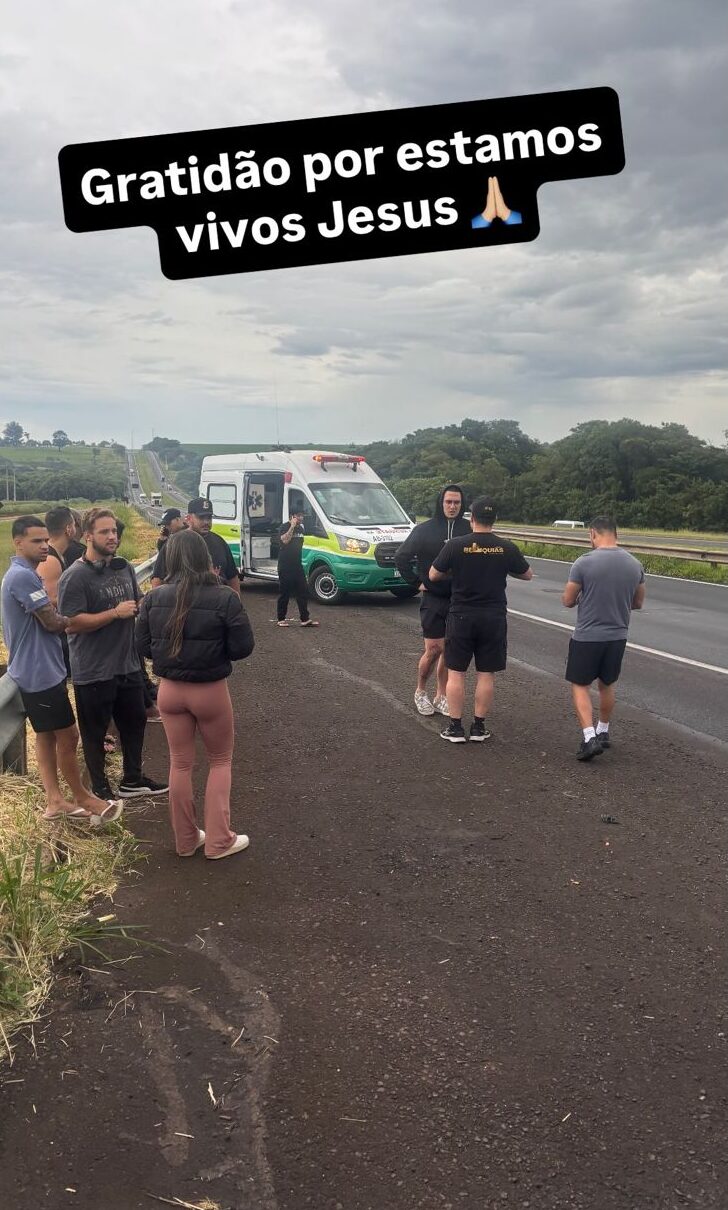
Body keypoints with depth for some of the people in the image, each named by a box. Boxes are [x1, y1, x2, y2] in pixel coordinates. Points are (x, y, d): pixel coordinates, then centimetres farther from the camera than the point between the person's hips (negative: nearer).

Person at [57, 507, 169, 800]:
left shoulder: (125, 568, 7)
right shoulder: (75, 576, -16)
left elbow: (139, 604, 20)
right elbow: (72, 622, -24)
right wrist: (115, 613, -22)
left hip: (128, 665, 8)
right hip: (93, 672, -7)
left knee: (134, 722, 20)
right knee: (95, 732, 8)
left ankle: (132, 780, 38)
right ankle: (100, 790, 24)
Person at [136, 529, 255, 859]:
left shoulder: (154, 598, -8)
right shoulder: (224, 598, -17)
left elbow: (143, 647, -1)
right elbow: (243, 647, -12)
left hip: (170, 690, 3)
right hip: (210, 691, -3)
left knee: (181, 764, 16)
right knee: (220, 761, 16)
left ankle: (186, 839, 27)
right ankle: (219, 840, 16)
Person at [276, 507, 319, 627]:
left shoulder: (301, 528, 15)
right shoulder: (285, 526, -8)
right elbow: (285, 540, -26)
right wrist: (292, 526, -23)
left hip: (297, 564, 7)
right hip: (285, 565, -7)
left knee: (303, 591, 3)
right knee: (285, 593, -2)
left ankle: (305, 618, 6)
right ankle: (281, 619, 7)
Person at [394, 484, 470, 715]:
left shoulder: (468, 529, -2)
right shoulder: (424, 529, -3)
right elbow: (401, 557, 5)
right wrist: (416, 582, 1)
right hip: (433, 599, -2)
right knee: (434, 649, -4)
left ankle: (441, 697, 20)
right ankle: (420, 691, 18)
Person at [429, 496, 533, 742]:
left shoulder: (455, 546, -11)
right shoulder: (507, 548, -6)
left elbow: (433, 575, 0)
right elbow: (527, 574, 9)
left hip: (461, 616, -1)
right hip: (494, 618, 1)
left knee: (455, 672, 7)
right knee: (486, 674, 9)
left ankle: (455, 727, 9)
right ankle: (478, 726, 14)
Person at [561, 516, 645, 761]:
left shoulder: (584, 563, -16)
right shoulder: (635, 564, -1)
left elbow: (568, 601, -8)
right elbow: (638, 603, 10)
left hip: (587, 637, -5)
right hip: (618, 636, 5)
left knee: (580, 686, 6)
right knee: (607, 684, 22)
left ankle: (590, 738, -8)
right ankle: (603, 732, 35)